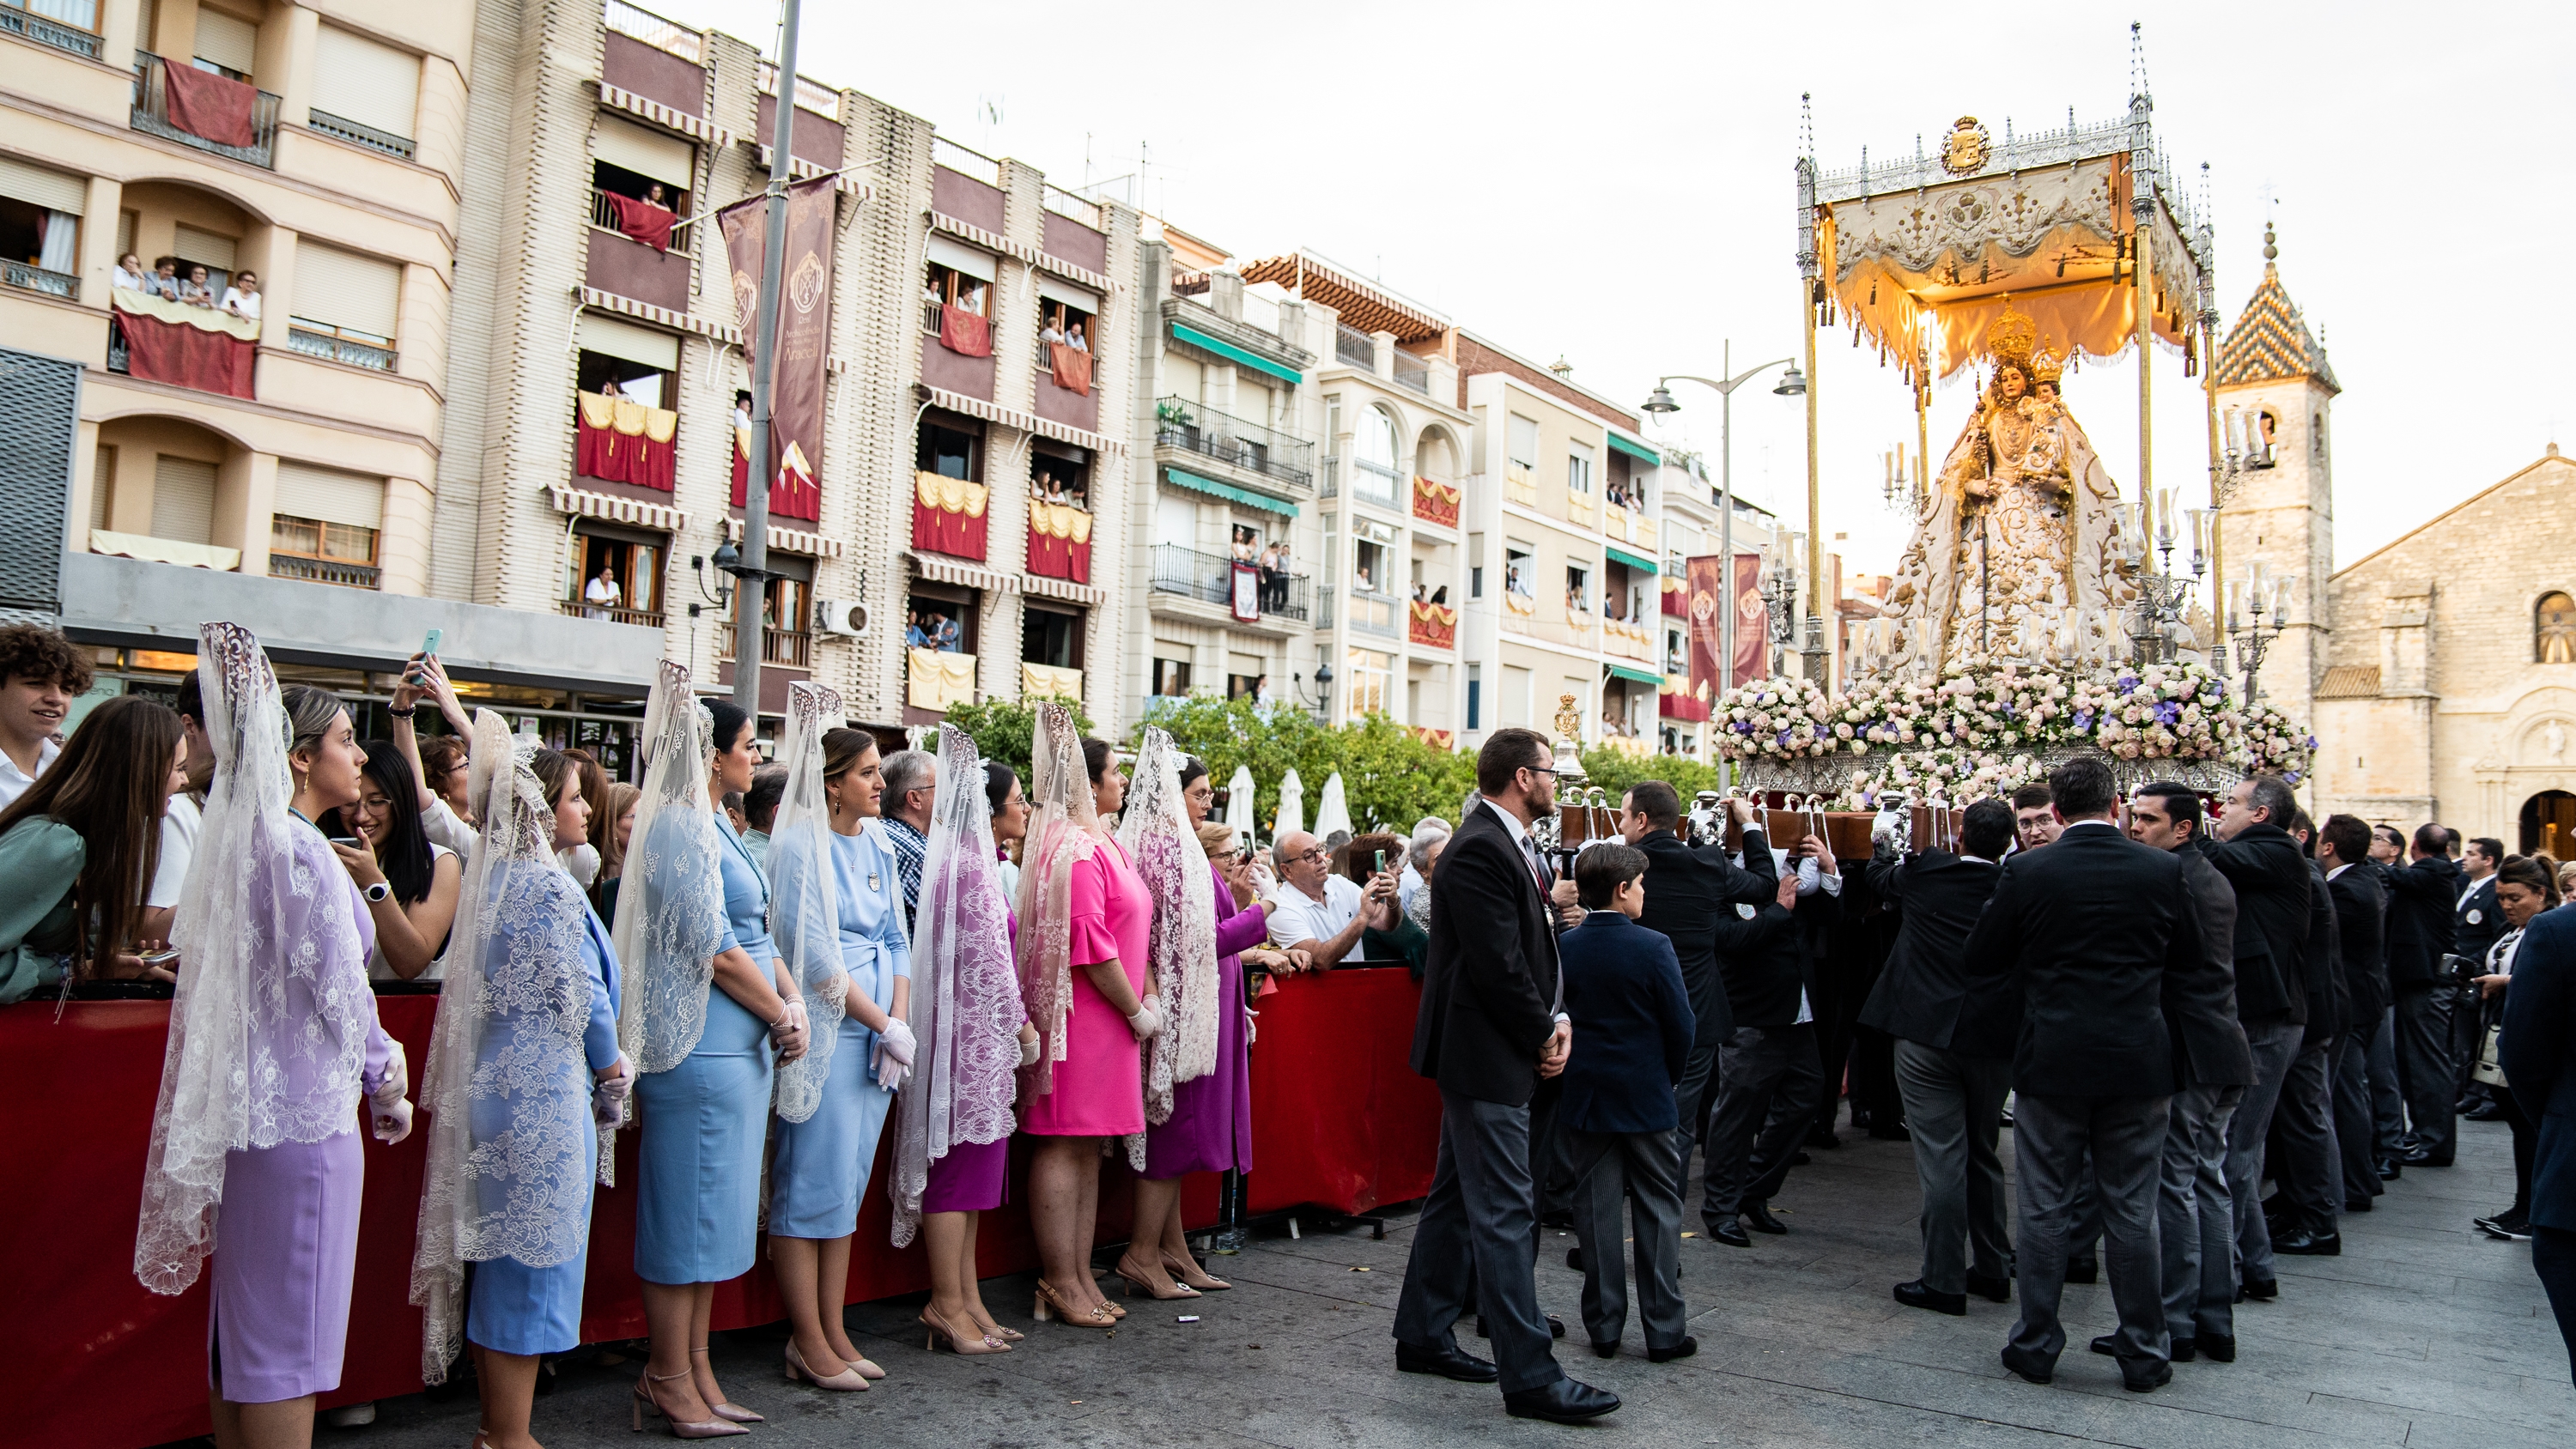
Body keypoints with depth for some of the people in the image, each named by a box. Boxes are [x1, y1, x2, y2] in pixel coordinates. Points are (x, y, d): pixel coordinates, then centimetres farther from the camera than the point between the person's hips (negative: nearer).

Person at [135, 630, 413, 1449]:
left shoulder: (244, 840, 11)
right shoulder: (300, 849, -17)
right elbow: (338, 989, -16)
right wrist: (387, 1082, -1)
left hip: (247, 1108, 9)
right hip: (306, 1114, -9)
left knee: (241, 1321, 16)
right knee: (288, 1328, -2)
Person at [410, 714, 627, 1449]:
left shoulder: (496, 879, 11)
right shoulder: (549, 887, -17)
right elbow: (579, 998, -17)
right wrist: (611, 1070, 0)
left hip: (498, 1083, 9)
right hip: (546, 1094, -9)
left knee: (502, 1256, 16)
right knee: (536, 1259, 0)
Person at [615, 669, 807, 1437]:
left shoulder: (714, 827, 17)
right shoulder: (680, 828, -14)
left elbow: (757, 934, 16)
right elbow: (715, 950, -18)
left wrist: (792, 1001, 2)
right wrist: (781, 1015, -8)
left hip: (740, 1047, 10)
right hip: (700, 1048, -10)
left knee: (714, 1209, 15)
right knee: (686, 1207, 0)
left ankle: (693, 1369, 25)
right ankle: (668, 1380, 12)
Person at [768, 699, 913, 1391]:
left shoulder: (876, 843, 11)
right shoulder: (800, 847, -10)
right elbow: (817, 957, -15)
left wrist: (899, 1022, -1)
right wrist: (884, 1024, -11)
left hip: (876, 1036, 7)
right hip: (825, 1034, -7)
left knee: (849, 1184, 12)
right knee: (813, 1184, 0)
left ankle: (832, 1333, 21)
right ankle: (808, 1343, 10)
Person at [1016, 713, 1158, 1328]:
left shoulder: (1104, 842, 17)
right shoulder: (1075, 850, -15)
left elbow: (1134, 929, 20)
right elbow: (1091, 945, -20)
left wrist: (1149, 995, 10)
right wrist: (1136, 1011, -11)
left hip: (1109, 1018, 10)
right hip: (1080, 1016, -10)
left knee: (1088, 1146, 12)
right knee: (1064, 1144, -3)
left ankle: (1079, 1278, 19)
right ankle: (1060, 1283, 4)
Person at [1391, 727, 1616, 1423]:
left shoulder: (1512, 845, 13)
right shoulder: (1481, 850, -19)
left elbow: (1535, 948, 15)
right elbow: (1497, 966, -22)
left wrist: (1558, 1018, 1)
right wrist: (1542, 1036, -10)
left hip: (1488, 1052, 11)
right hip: (1485, 1053, -11)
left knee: (1458, 1196, 18)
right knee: (1506, 1210, -5)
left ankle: (1423, 1336, 29)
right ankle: (1529, 1377, 2)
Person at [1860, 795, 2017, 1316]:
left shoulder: (1926, 872, -5)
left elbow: (1879, 878, 15)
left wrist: (1884, 848, 34)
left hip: (1927, 1033, -3)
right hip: (1994, 1038, 3)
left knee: (1941, 1156, -1)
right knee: (1983, 1155, 18)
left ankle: (1944, 1281, 3)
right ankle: (1992, 1269, 28)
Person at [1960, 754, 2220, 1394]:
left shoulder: (2026, 872, -9)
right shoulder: (2162, 871, -5)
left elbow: (1982, 967, -2)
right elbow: (2196, 973, 3)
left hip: (2051, 1063, -1)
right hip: (2137, 1064, 2)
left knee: (2044, 1209, 9)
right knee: (2131, 1213, 12)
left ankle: (2035, 1345, 17)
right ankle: (2143, 1353, 20)